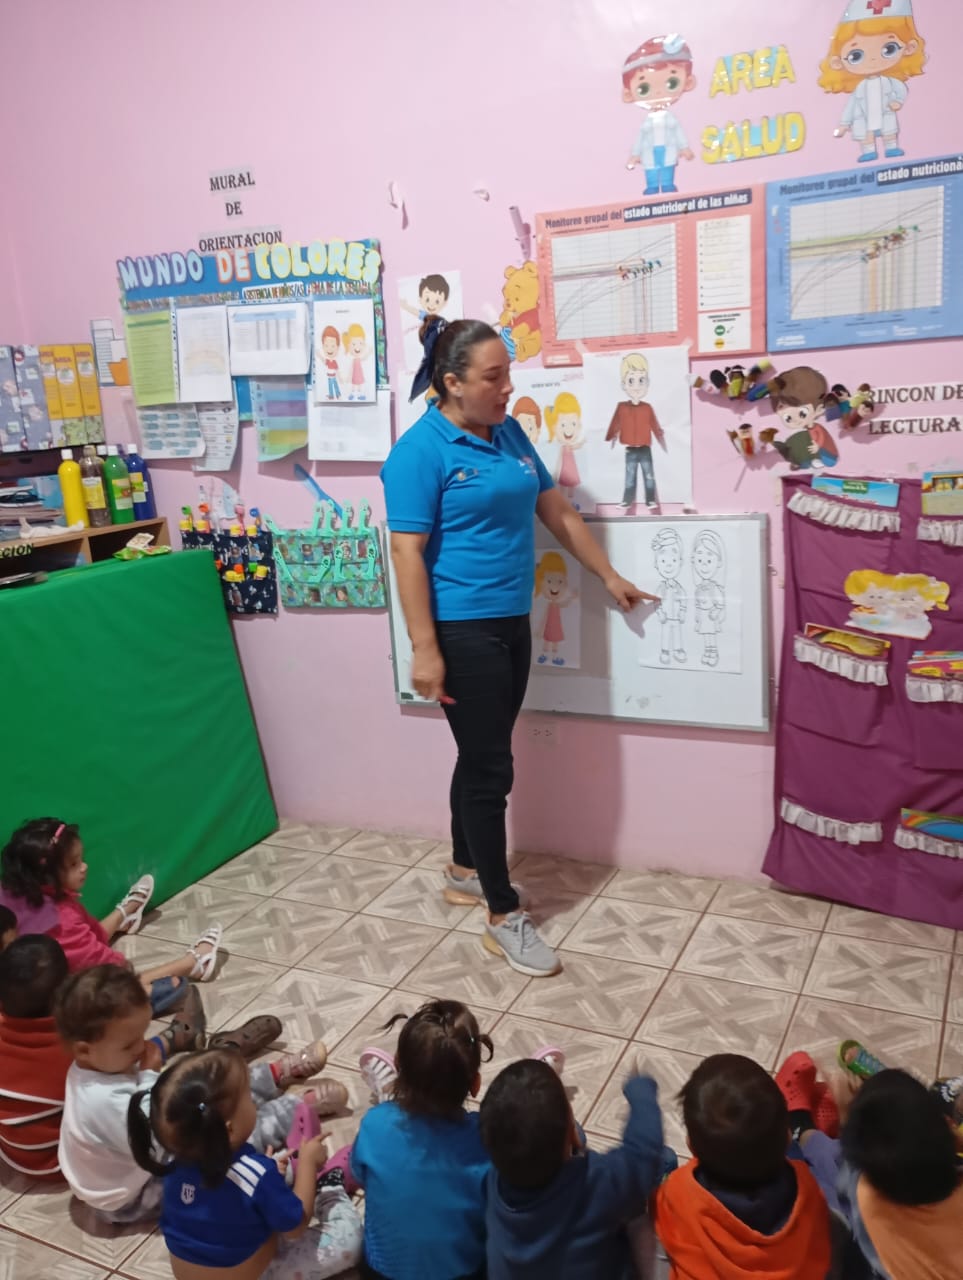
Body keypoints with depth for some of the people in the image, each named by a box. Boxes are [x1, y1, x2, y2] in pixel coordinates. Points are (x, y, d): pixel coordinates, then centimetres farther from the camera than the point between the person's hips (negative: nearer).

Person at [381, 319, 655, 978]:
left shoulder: (510, 433, 10)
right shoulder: (421, 450, -13)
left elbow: (557, 511, 17)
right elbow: (408, 553, -16)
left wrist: (610, 576, 19)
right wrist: (424, 649, -19)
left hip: (513, 623, 8)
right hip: (462, 630, -7)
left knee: (484, 754, 18)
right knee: (490, 768, -2)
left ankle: (465, 870, 36)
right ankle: (504, 916, 10)